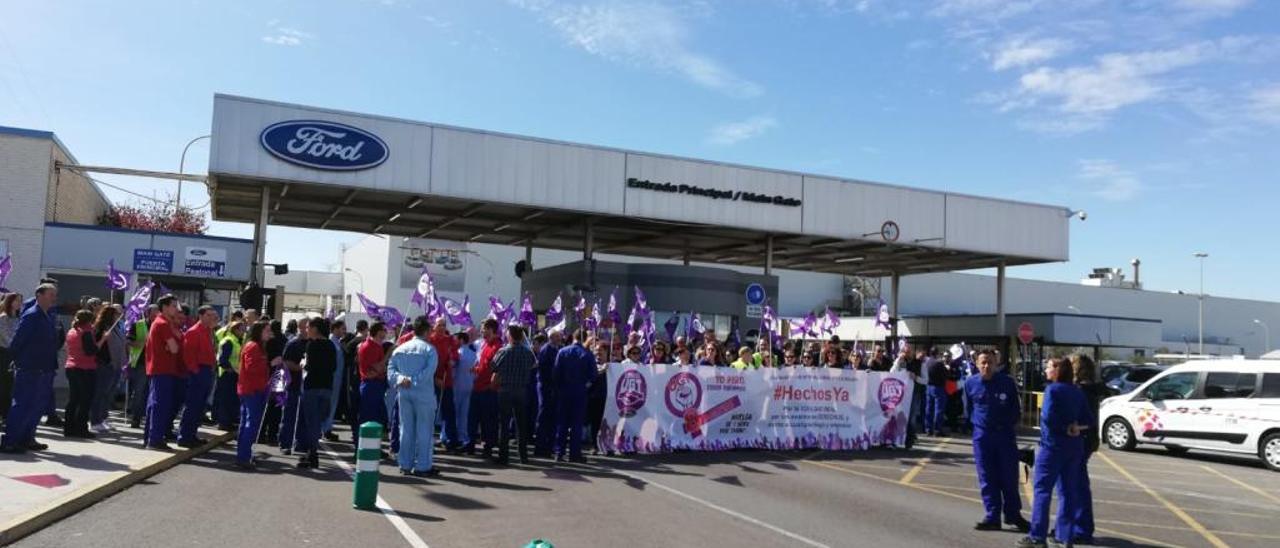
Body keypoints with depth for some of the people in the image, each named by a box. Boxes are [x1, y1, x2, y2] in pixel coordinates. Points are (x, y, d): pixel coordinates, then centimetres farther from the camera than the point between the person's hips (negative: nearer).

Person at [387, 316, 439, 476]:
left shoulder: (400, 349, 10)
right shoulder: (429, 349, -7)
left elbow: (390, 370, 2)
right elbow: (429, 371, -19)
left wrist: (401, 379, -11)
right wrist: (414, 381, -16)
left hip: (404, 393, 5)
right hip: (423, 393, -5)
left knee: (406, 428, 11)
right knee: (424, 429, 1)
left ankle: (405, 465, 15)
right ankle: (422, 466, 2)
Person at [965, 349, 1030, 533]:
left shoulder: (1007, 382, -5)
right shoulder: (970, 383, -1)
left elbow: (1015, 408, 7)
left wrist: (1011, 424, 4)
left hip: (1005, 434, -1)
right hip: (982, 436, 1)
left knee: (1009, 477, 5)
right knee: (987, 478, 3)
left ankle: (1013, 514, 20)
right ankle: (992, 517, 10)